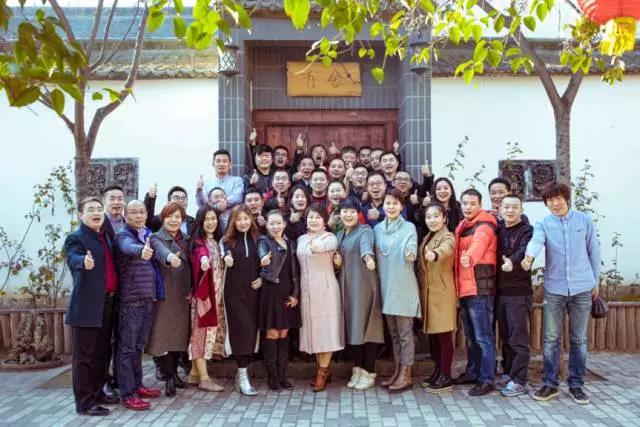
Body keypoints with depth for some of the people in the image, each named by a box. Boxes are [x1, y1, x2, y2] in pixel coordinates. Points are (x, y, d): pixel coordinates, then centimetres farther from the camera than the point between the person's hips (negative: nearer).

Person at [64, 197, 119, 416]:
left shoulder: (106, 236, 16)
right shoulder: (76, 238, -8)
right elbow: (73, 258, -28)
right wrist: (84, 262, -49)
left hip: (108, 303, 8)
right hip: (87, 305, -8)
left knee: (102, 353, 16)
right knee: (84, 356, -1)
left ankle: (97, 393, 29)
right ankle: (84, 402, 6)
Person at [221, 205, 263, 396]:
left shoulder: (256, 239, 9)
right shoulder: (227, 240, 2)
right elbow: (225, 254, -17)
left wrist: (262, 278, -1)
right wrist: (227, 259, -38)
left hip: (253, 291, 3)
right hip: (234, 291, -3)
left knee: (252, 330, 5)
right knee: (242, 329, -9)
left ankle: (241, 372, 20)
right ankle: (243, 377, -4)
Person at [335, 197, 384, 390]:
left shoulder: (365, 230, -8)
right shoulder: (339, 234, 14)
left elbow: (366, 245, -31)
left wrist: (368, 257, -53)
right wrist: (336, 260, -1)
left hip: (363, 285, -6)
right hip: (346, 286, 6)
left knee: (366, 325, -3)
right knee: (352, 326, 8)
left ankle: (369, 373, 6)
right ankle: (357, 370, 19)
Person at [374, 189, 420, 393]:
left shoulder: (409, 227, -5)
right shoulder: (378, 229, 9)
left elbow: (412, 252, -17)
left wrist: (410, 255, -37)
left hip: (404, 286, -5)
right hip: (386, 286, 5)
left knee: (405, 333, 0)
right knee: (393, 333, 13)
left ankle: (406, 376, 7)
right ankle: (397, 372, 23)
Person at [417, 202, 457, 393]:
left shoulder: (448, 237, -10)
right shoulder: (426, 238, 15)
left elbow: (445, 249, -35)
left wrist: (435, 254, -56)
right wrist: (420, 288, 11)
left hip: (442, 291, -7)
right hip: (427, 290, 8)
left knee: (443, 334, -3)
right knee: (432, 333, 12)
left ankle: (446, 377, 3)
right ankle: (437, 371, 23)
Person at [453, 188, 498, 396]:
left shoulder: (484, 226, -11)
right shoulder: (461, 227, 17)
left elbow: (478, 244, -33)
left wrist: (469, 257, -51)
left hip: (480, 288, -9)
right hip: (464, 288, 9)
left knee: (483, 337, -4)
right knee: (470, 336, 18)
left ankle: (486, 379, 3)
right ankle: (472, 372, 29)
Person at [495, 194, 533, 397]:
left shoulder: (527, 230, -6)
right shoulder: (498, 229, 12)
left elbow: (525, 250, -25)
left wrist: (513, 261, -45)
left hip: (519, 292, -5)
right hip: (500, 290, 6)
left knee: (519, 338, -2)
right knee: (505, 336, 13)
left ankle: (519, 381, 5)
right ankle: (508, 374, 24)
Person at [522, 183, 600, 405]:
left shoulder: (584, 220, 2)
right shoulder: (543, 224, 0)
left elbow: (593, 252, 8)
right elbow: (536, 241, -22)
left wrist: (595, 281, 10)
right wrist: (529, 256, -44)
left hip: (582, 288, 0)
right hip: (554, 289, 0)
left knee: (579, 339, 8)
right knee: (551, 339, 4)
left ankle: (576, 384, 20)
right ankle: (550, 384, 16)